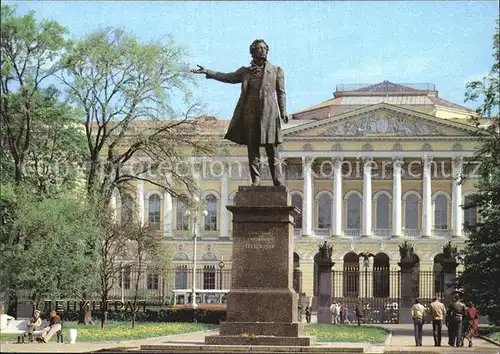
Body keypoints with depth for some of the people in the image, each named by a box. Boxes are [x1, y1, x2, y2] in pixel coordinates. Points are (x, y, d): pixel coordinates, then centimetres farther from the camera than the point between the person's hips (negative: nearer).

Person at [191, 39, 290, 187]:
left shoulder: (276, 71, 13)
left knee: (272, 150, -4)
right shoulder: (245, 71, 16)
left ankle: (279, 182, -4)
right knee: (252, 149, 0)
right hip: (250, 113, 2)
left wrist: (283, 111, -2)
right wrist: (208, 72, 1)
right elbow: (228, 77, 11)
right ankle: (255, 181, 2)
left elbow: (281, 92, 9)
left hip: (269, 113, -2)